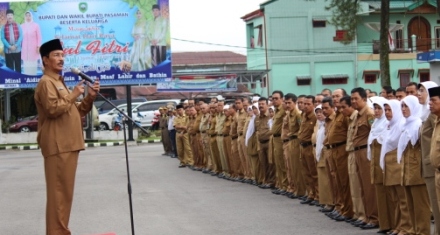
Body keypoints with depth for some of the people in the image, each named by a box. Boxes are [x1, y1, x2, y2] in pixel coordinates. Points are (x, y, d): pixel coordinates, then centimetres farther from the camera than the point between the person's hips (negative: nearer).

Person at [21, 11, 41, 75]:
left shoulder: (36, 25, -3)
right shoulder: (22, 26, 4)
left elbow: (39, 37, -2)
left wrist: (38, 47, -6)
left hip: (33, 48, -2)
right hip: (25, 48, 2)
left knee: (33, 64, -1)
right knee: (26, 64, 2)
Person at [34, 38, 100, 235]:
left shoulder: (59, 82, 24)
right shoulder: (46, 82, -7)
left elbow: (75, 112, 25)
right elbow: (53, 109, -22)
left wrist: (90, 97, 10)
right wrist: (73, 95, -13)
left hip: (68, 144, 10)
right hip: (58, 146, -10)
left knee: (64, 191, 12)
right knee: (59, 191, -11)